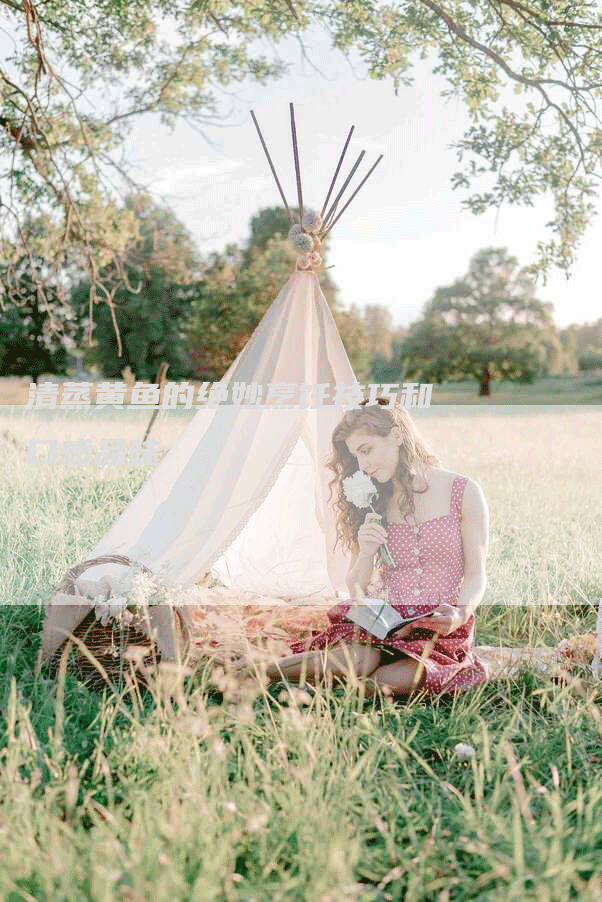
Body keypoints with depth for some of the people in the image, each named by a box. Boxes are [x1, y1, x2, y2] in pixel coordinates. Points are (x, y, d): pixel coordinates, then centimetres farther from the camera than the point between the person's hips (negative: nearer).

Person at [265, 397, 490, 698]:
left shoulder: (463, 492, 4)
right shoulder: (375, 503, 13)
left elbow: (476, 575, 3)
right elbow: (356, 589, 12)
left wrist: (461, 612, -18)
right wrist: (366, 553, -10)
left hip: (441, 632, -1)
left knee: (389, 682, -33)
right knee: (351, 662, -34)